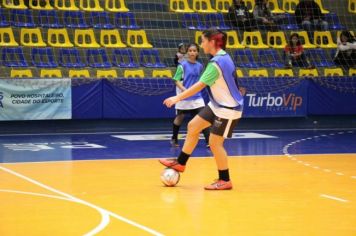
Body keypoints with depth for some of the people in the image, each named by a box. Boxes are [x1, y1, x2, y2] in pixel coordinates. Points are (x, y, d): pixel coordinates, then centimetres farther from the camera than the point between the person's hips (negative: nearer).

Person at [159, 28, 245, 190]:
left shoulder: (217, 63, -24)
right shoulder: (223, 57, 5)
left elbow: (199, 86, -25)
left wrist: (178, 98, -23)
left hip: (228, 109, -10)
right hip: (218, 105, 10)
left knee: (215, 142, -6)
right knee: (193, 126, 11)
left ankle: (225, 181, 6)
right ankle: (180, 163, 22)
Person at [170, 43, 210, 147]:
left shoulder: (199, 66, 5)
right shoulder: (183, 65, -8)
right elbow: (176, 80, -12)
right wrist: (184, 89, -26)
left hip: (197, 96, 3)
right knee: (180, 117, 11)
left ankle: (208, 141, -10)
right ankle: (174, 139, 30)